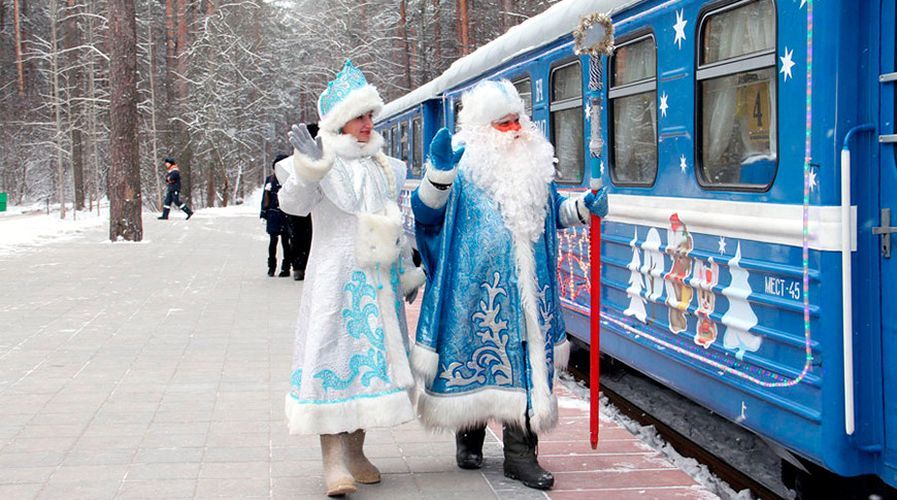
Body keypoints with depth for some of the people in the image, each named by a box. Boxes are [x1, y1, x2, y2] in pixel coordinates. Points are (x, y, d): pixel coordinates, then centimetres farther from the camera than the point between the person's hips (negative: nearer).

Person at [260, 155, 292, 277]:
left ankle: (286, 268, 7)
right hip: (273, 215, 2)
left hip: (286, 215, -2)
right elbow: (265, 197, 12)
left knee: (285, 241, 0)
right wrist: (263, 213, 8)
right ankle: (271, 266, 14)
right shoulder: (270, 179, 9)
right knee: (273, 241, 3)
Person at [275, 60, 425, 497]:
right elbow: (293, 204, -18)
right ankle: (334, 459, -10)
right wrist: (307, 168, -34)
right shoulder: (323, 164, -4)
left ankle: (355, 449, 18)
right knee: (335, 353, -10)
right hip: (337, 276, -6)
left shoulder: (385, 167, 15)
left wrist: (407, 272, 22)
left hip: (379, 279, 6)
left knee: (373, 353, 8)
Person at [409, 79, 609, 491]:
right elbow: (426, 212, -14)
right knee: (477, 352, 6)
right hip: (477, 287, -4)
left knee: (525, 359, 0)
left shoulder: (537, 165, 12)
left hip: (527, 287, 4)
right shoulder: (464, 167, -5)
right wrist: (438, 172, -30)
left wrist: (583, 208, 6)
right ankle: (469, 436, 25)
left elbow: (553, 213, 24)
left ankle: (520, 451, 3)